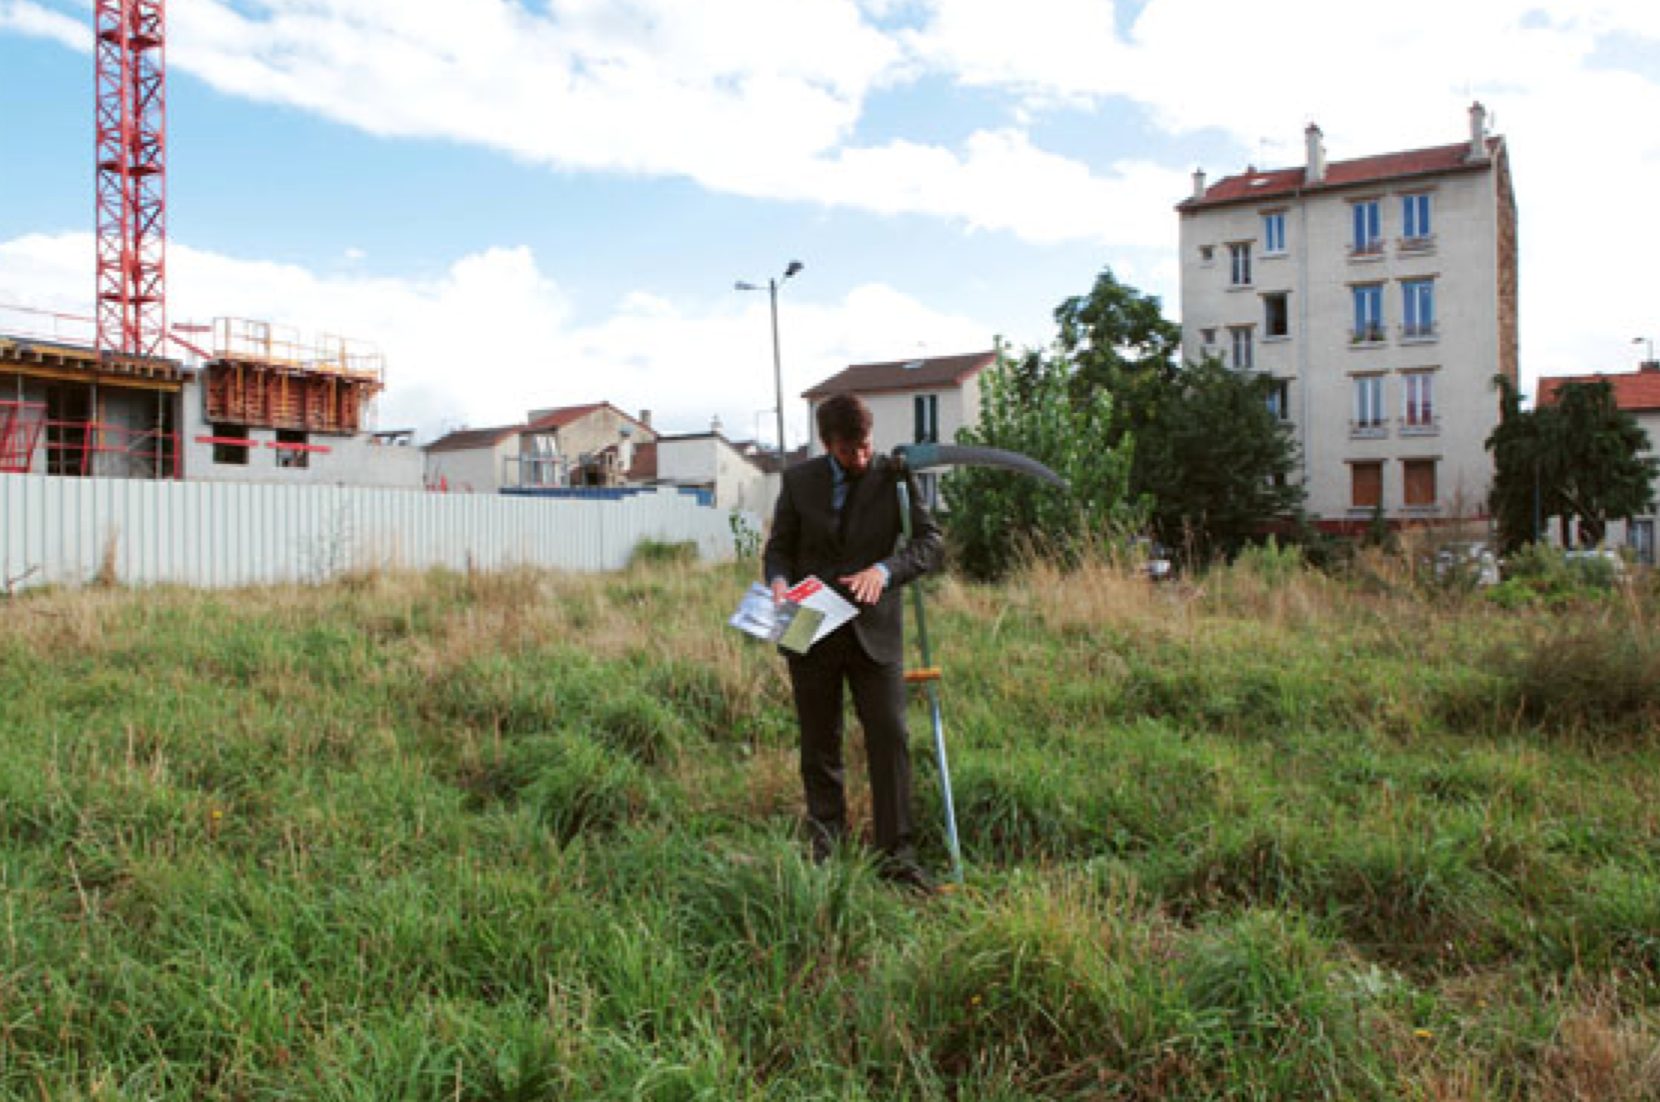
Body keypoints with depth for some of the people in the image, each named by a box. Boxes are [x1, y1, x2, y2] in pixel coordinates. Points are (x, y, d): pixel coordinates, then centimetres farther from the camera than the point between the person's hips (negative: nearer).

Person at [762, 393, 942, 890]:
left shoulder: (895, 476, -1)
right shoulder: (799, 480, 5)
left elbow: (929, 542, -7)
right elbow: (779, 545, 10)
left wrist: (884, 570, -25)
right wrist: (779, 580, -13)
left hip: (873, 630, -1)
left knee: (890, 738, -7)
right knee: (819, 745, 10)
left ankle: (897, 854, 1)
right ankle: (824, 843, 26)